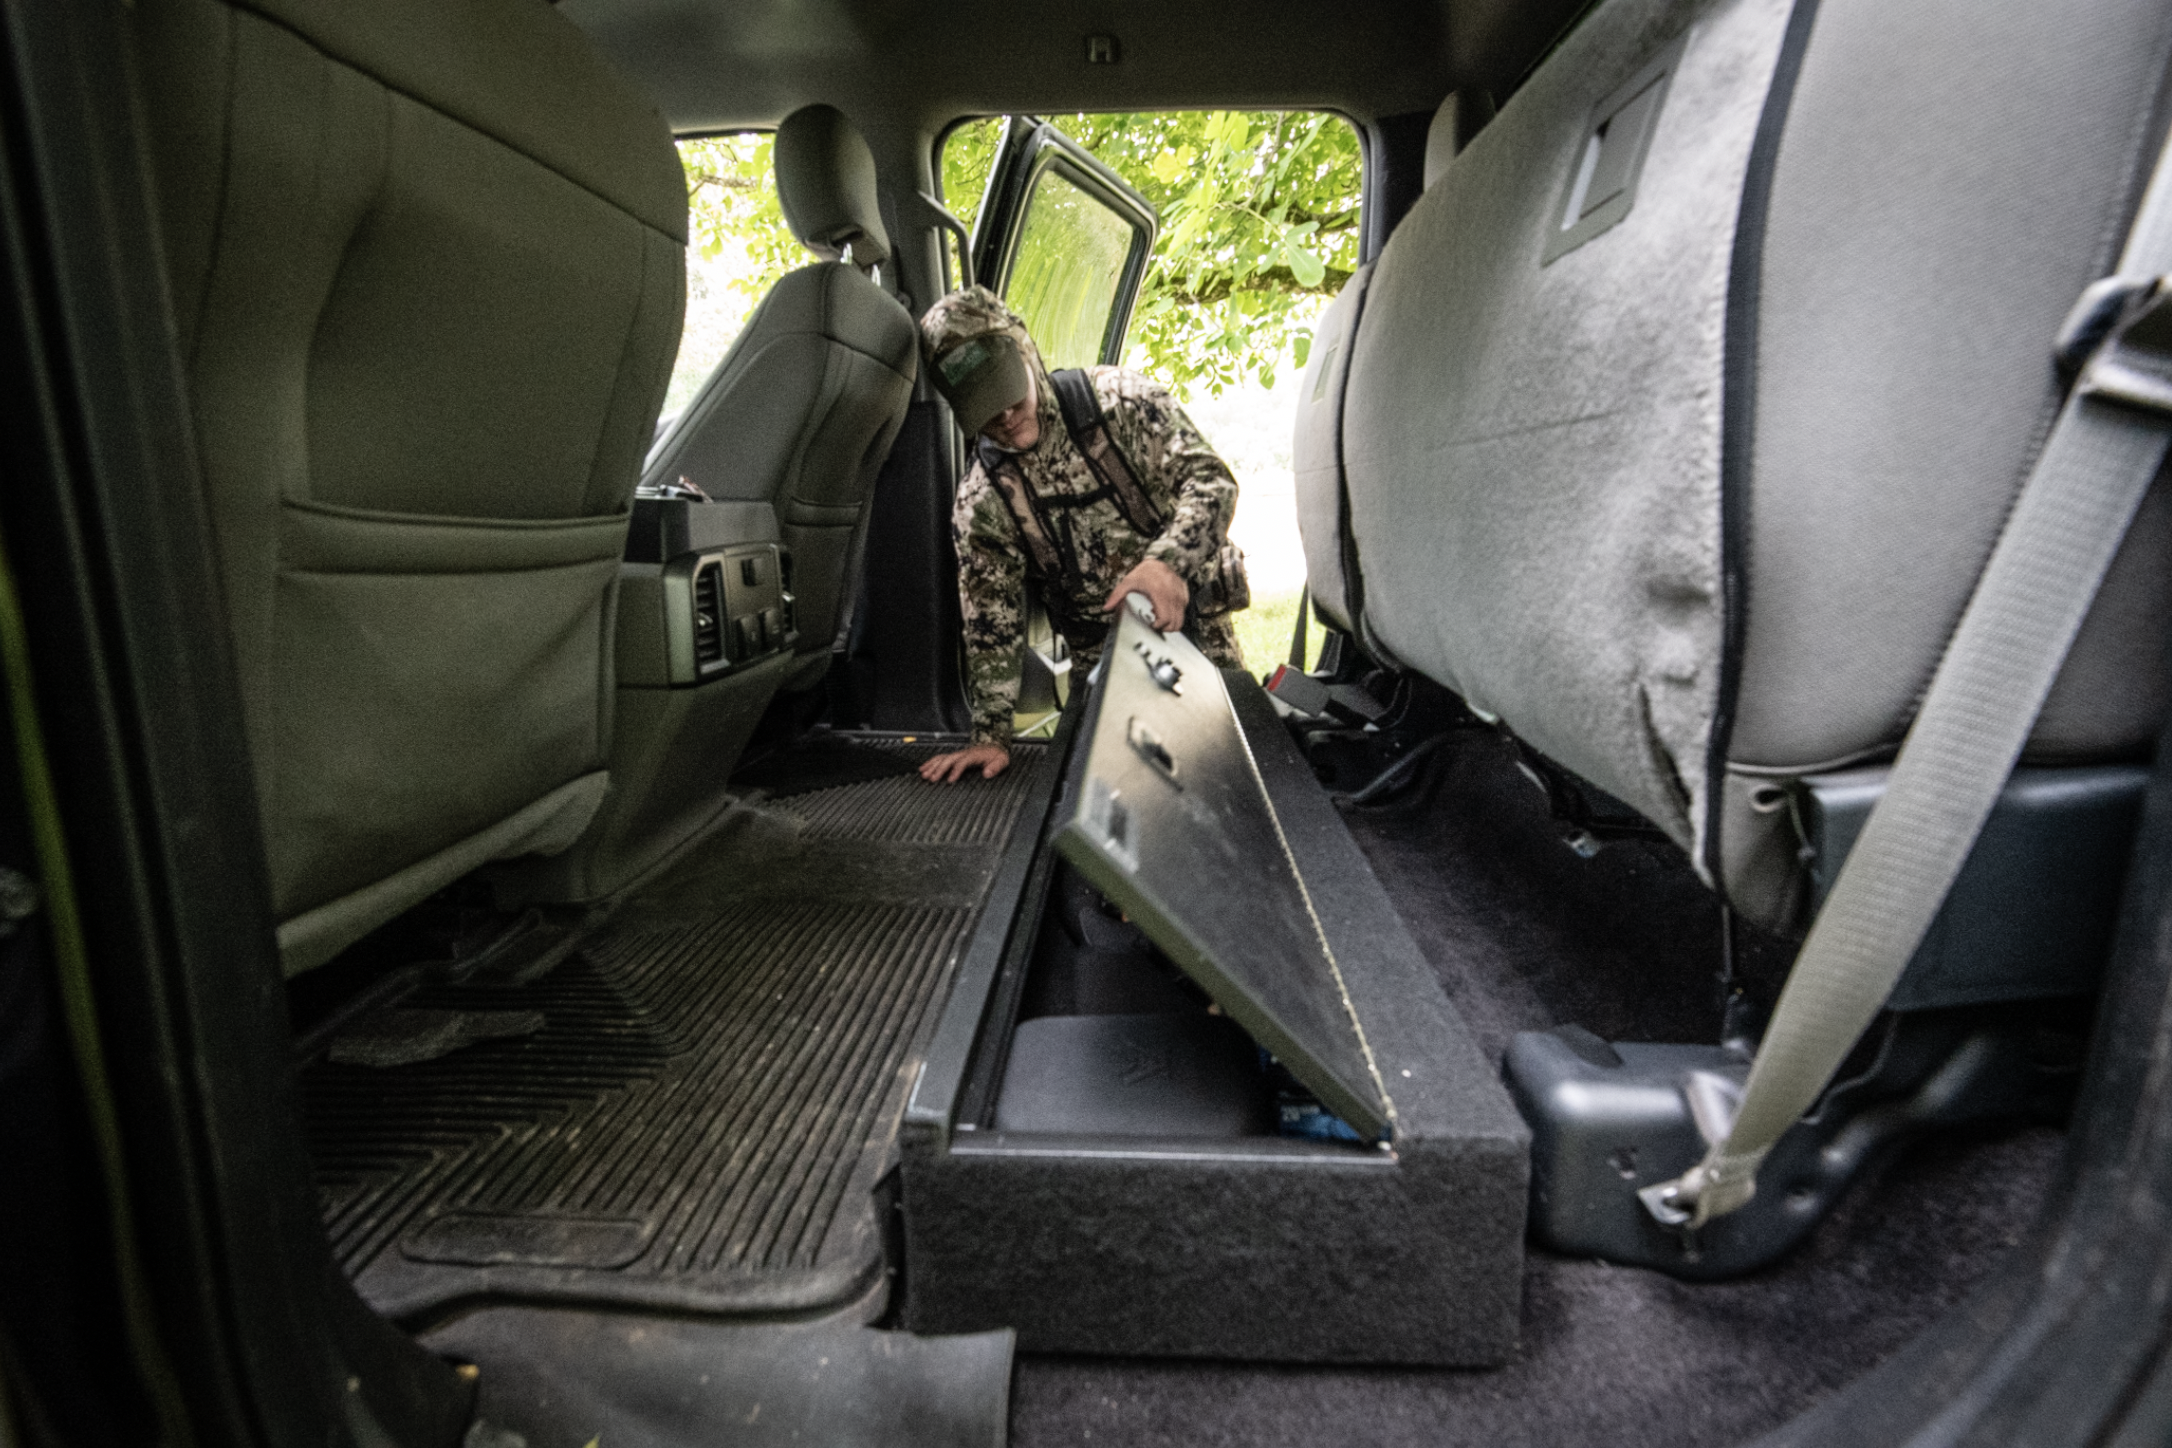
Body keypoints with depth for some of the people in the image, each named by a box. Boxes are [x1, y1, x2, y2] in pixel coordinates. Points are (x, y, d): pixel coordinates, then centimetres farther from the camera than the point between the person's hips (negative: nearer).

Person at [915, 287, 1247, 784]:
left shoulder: (1121, 400, -9)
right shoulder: (981, 502, -4)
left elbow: (1211, 480, -14)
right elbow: (991, 624, -2)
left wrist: (1169, 561, -34)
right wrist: (990, 735, -9)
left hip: (1197, 632, -1)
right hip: (1102, 664, 1)